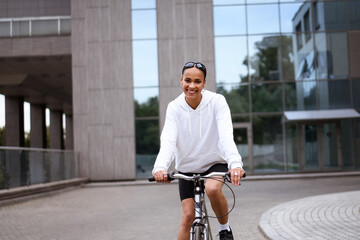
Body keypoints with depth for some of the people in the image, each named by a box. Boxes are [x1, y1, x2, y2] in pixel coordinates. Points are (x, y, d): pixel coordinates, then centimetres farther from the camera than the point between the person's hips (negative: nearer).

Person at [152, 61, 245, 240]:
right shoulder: (174, 107, -11)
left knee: (212, 189, -33)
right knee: (188, 216, -7)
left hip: (215, 163, -1)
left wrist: (235, 163, -46)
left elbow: (226, 136, -27)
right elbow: (168, 140, -23)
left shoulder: (216, 101, -14)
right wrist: (160, 167, -43)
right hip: (187, 168, 2)